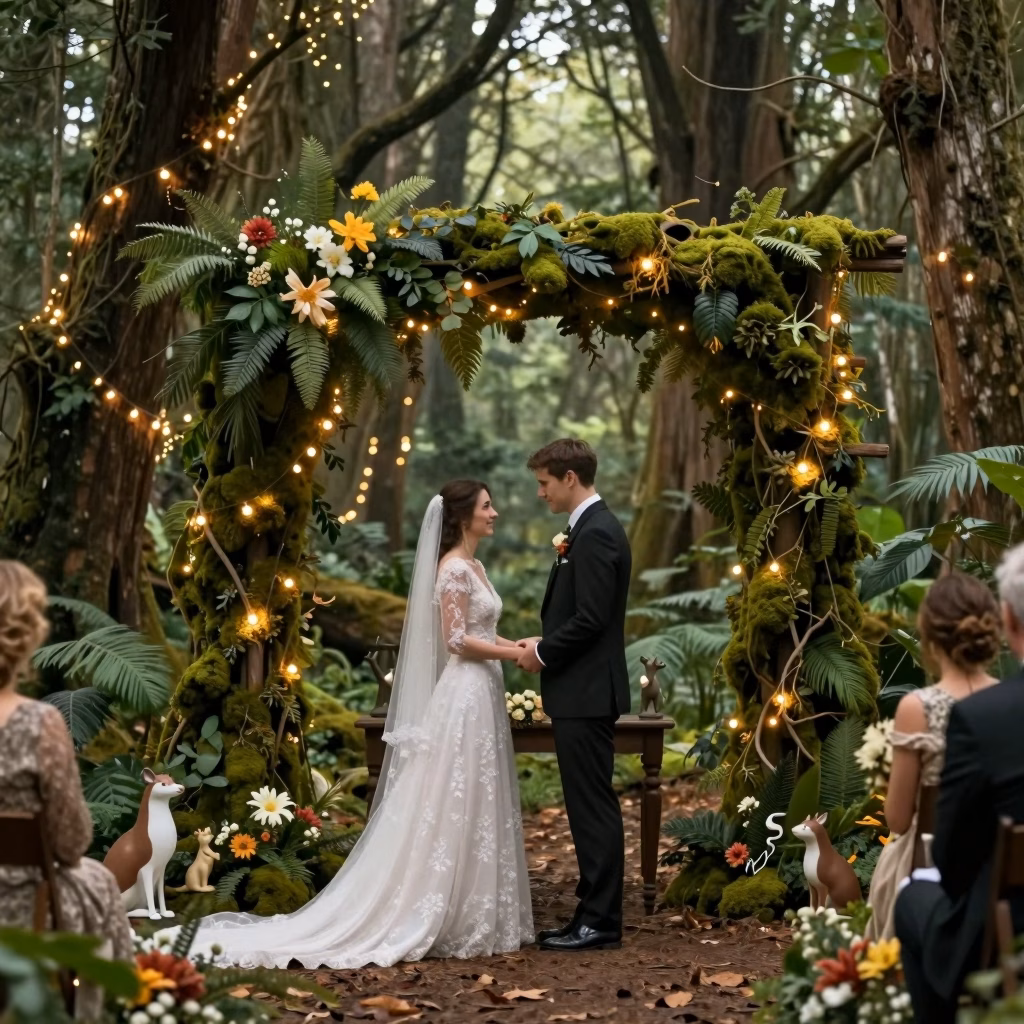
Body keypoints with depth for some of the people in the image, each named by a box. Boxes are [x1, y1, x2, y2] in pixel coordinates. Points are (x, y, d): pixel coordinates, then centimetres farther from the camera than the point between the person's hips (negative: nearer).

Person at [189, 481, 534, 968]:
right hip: (465, 696, -10)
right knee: (456, 810, -6)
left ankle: (468, 918, 15)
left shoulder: (474, 567, 16)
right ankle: (456, 924, -2)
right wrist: (518, 654, -17)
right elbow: (458, 640, -18)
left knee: (474, 810, 10)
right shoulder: (454, 569, -13)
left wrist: (520, 646, 6)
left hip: (482, 694, 10)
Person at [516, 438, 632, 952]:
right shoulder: (591, 528, 16)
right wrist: (544, 644, 8)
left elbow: (591, 619, -22)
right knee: (588, 806, 13)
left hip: (586, 692, -11)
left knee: (594, 806, -6)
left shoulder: (595, 533, -16)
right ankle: (594, 914, 18)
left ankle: (600, 922, -1)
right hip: (581, 691, 11)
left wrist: (543, 653, -10)